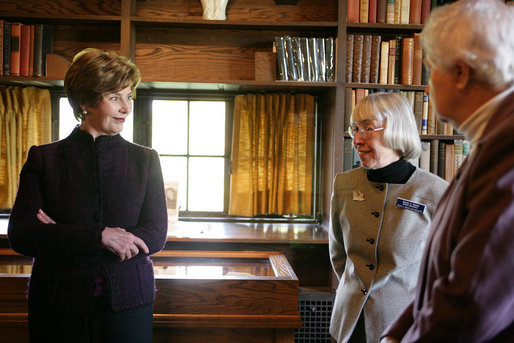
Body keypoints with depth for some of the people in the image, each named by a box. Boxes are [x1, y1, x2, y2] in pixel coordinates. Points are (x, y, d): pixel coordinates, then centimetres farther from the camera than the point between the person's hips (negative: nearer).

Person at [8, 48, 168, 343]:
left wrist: (61, 239, -12)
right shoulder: (43, 159, 3)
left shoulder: (145, 160, 5)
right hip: (57, 306, 0)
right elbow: (20, 235, -7)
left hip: (127, 301, 1)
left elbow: (156, 236, -5)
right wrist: (99, 236, -20)